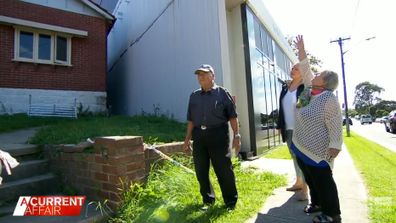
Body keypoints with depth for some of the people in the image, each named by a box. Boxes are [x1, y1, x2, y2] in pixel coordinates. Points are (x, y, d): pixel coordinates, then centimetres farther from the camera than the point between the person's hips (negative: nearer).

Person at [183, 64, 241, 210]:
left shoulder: (222, 93, 1)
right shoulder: (194, 96, 14)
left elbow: (232, 116, -2)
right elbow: (191, 119, 15)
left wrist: (236, 135, -8)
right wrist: (188, 137, 11)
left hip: (218, 135, -4)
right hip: (199, 136, 5)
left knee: (224, 170, 3)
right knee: (201, 171, 11)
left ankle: (231, 201, 23)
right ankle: (208, 200, 30)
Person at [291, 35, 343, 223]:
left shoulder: (329, 99, -17)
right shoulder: (310, 91, 6)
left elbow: (335, 124, -19)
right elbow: (305, 72, 13)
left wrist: (335, 145, -21)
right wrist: (301, 51, 12)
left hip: (317, 150, -8)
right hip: (302, 146, 9)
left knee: (323, 181, 5)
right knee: (310, 179, 20)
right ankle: (317, 203, 37)